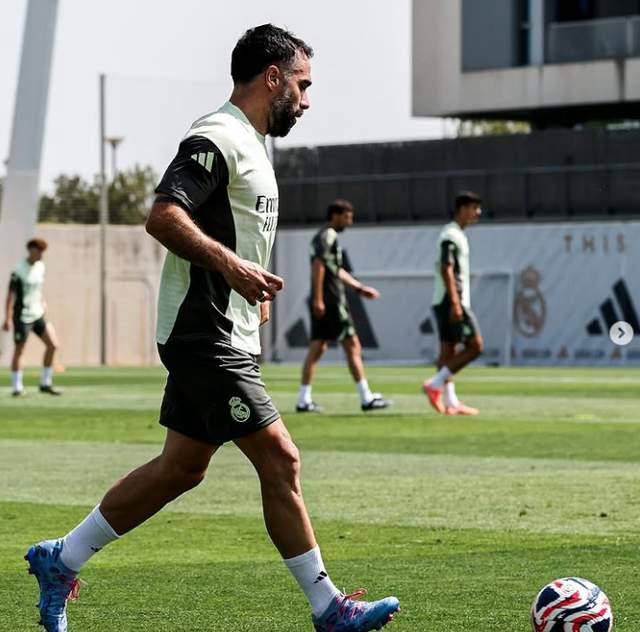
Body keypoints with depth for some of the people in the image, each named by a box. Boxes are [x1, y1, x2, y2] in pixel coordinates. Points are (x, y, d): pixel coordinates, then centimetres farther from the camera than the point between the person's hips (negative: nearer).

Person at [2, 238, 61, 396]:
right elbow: (11, 295, -15)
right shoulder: (19, 270, -13)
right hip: (22, 316, -7)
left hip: (37, 314, 7)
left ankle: (46, 384, 8)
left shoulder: (40, 266, 8)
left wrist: (42, 302, 12)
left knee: (53, 345, -2)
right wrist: (7, 319, -19)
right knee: (19, 351, 1)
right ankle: (17, 388, 12)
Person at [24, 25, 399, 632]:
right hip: (207, 337, -11)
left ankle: (60, 560, 23)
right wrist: (231, 265, -35)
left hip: (223, 337, 11)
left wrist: (251, 286, 21)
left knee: (181, 468, 14)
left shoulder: (248, 145, 19)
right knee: (280, 461, -8)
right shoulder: (216, 138, -14)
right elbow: (162, 217, -26)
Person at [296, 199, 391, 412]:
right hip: (331, 301, -10)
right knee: (352, 346, -5)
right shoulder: (328, 236, -10)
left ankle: (304, 399, 5)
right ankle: (366, 398, -3)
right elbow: (318, 265, -20)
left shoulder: (324, 236, 21)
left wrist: (360, 288, 29)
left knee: (317, 348, 8)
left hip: (323, 302, 10)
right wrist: (318, 298, -24)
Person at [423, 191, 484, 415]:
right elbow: (446, 270, -20)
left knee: (448, 350, 7)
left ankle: (450, 402, 6)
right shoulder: (451, 235, -12)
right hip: (451, 301, -10)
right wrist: (455, 303, -25)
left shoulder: (457, 234, 19)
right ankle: (435, 385, -11)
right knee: (475, 346, -10)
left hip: (444, 303, 10)